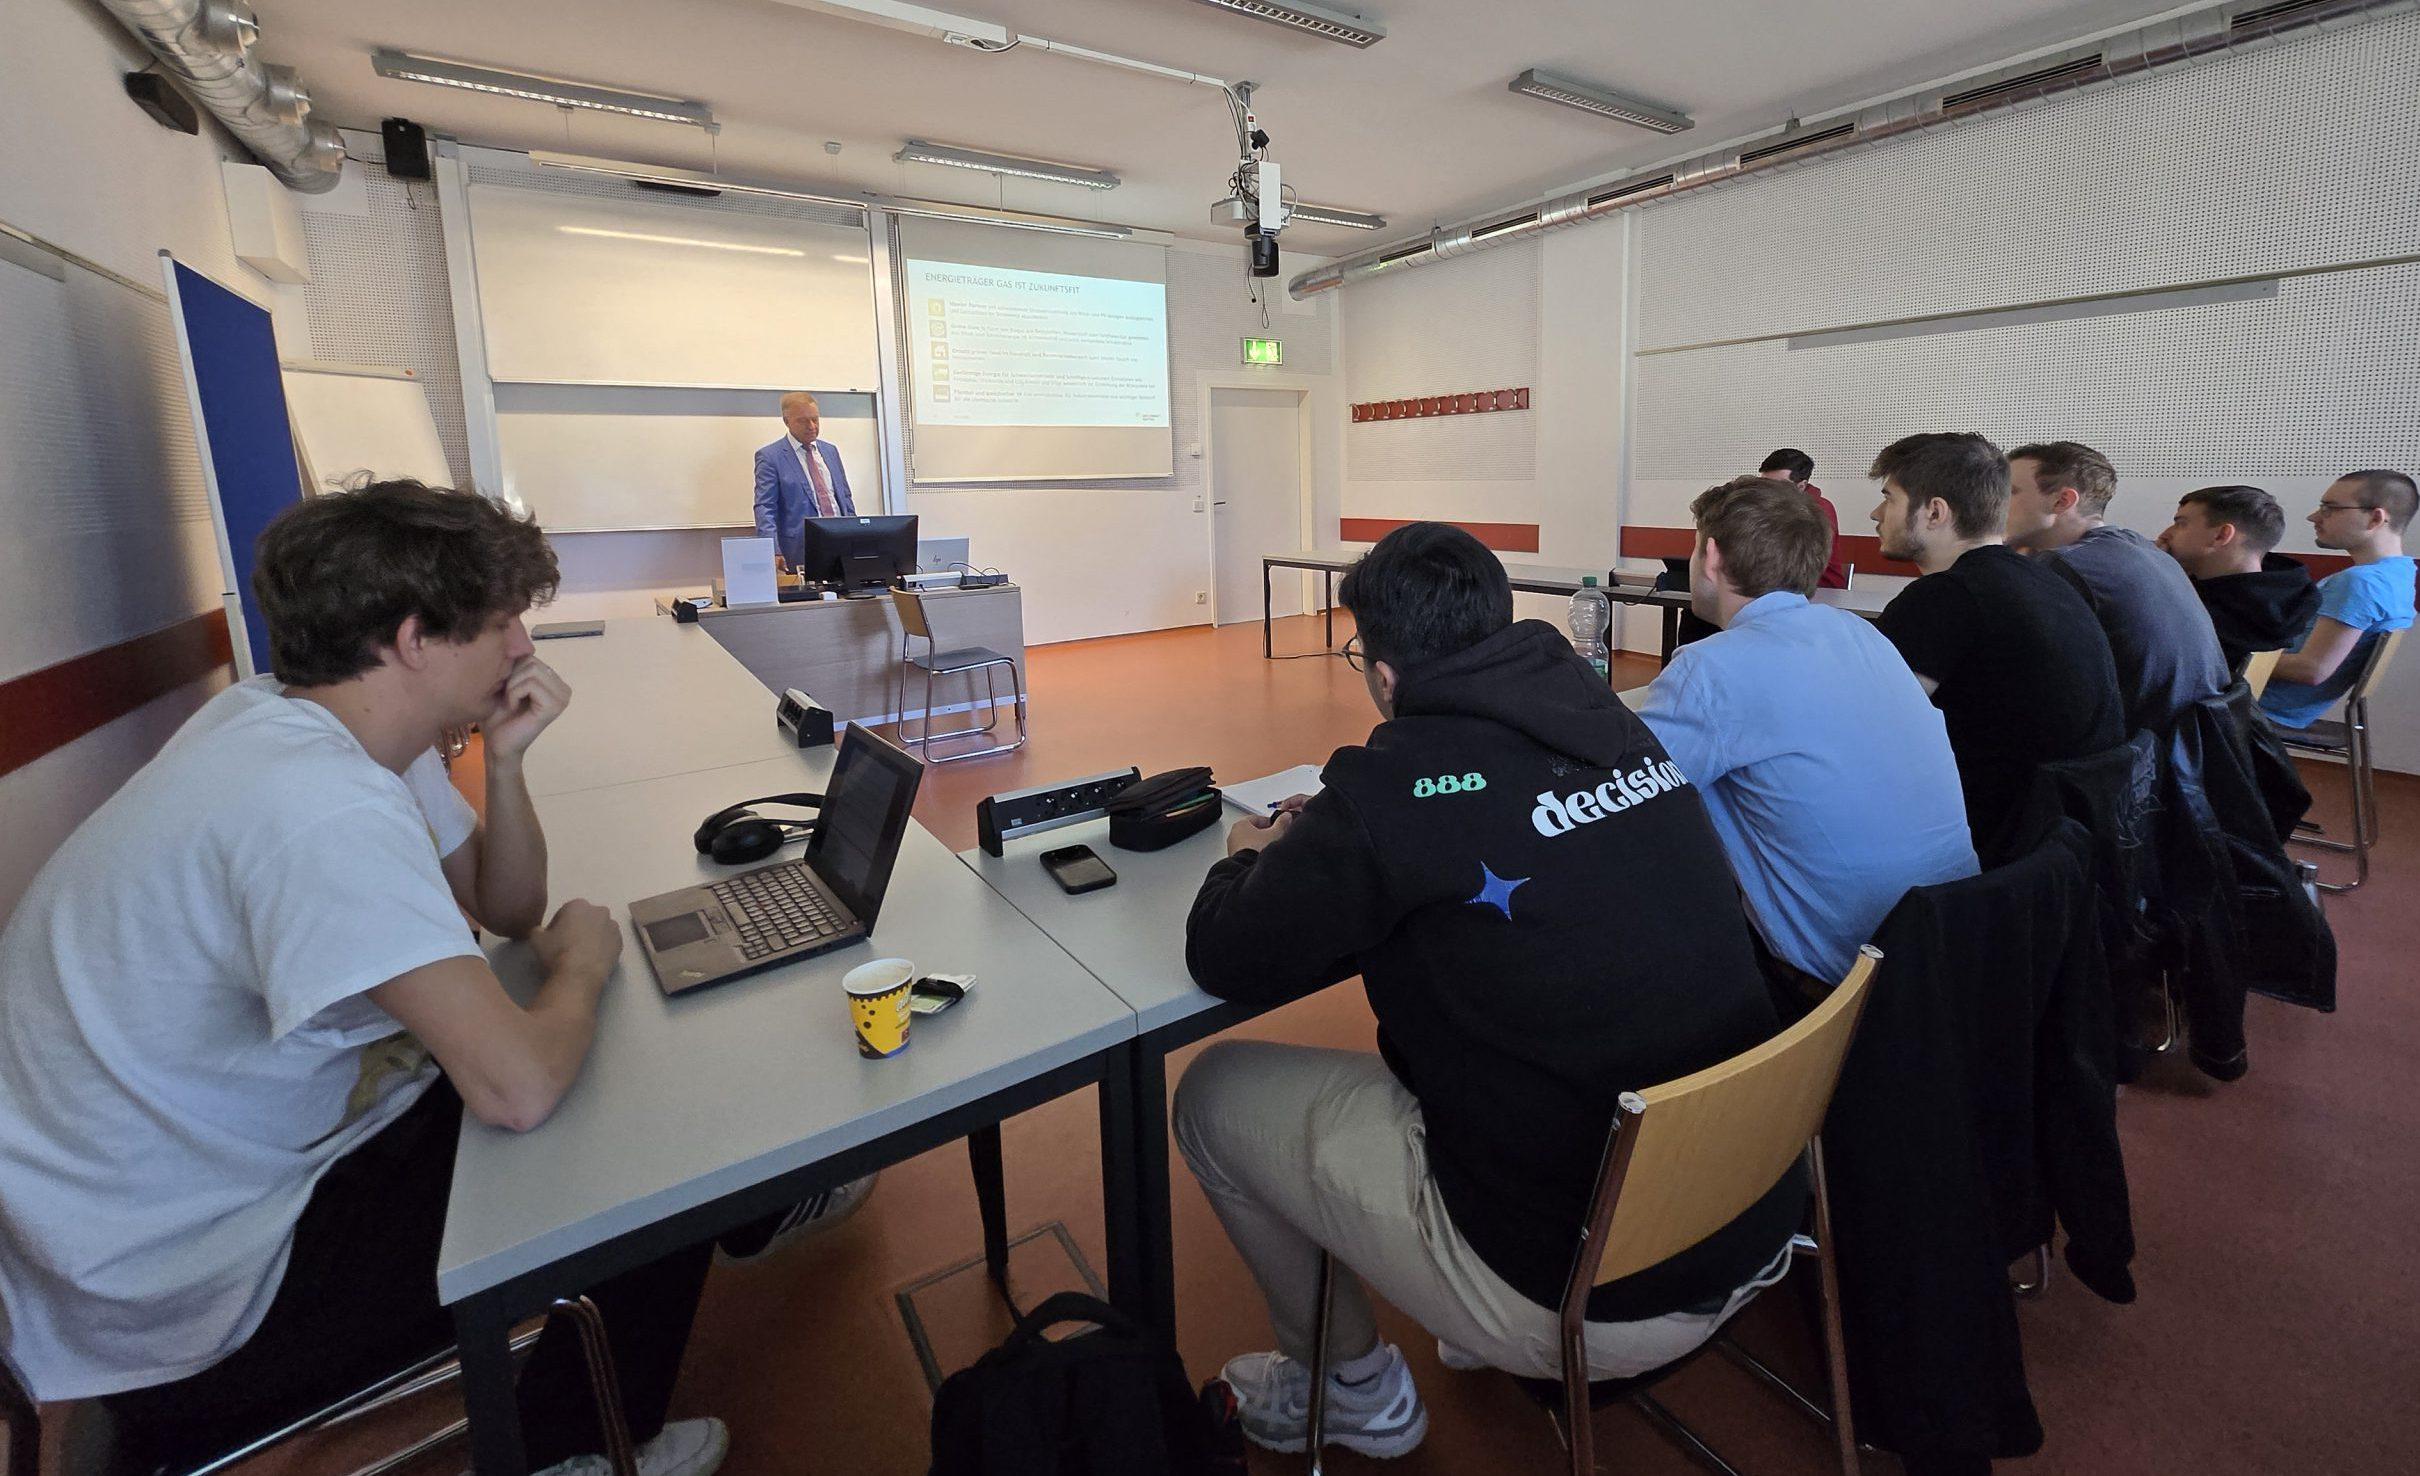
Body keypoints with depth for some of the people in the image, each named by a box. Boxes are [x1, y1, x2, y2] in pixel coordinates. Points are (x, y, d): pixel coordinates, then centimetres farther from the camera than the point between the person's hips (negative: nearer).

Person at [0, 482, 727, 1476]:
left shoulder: (298, 724, -1)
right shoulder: (324, 807, -33)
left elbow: (509, 910, 7)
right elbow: (518, 1088, -38)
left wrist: (505, 760, -10)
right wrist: (581, 965, -16)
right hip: (170, 1296, -9)